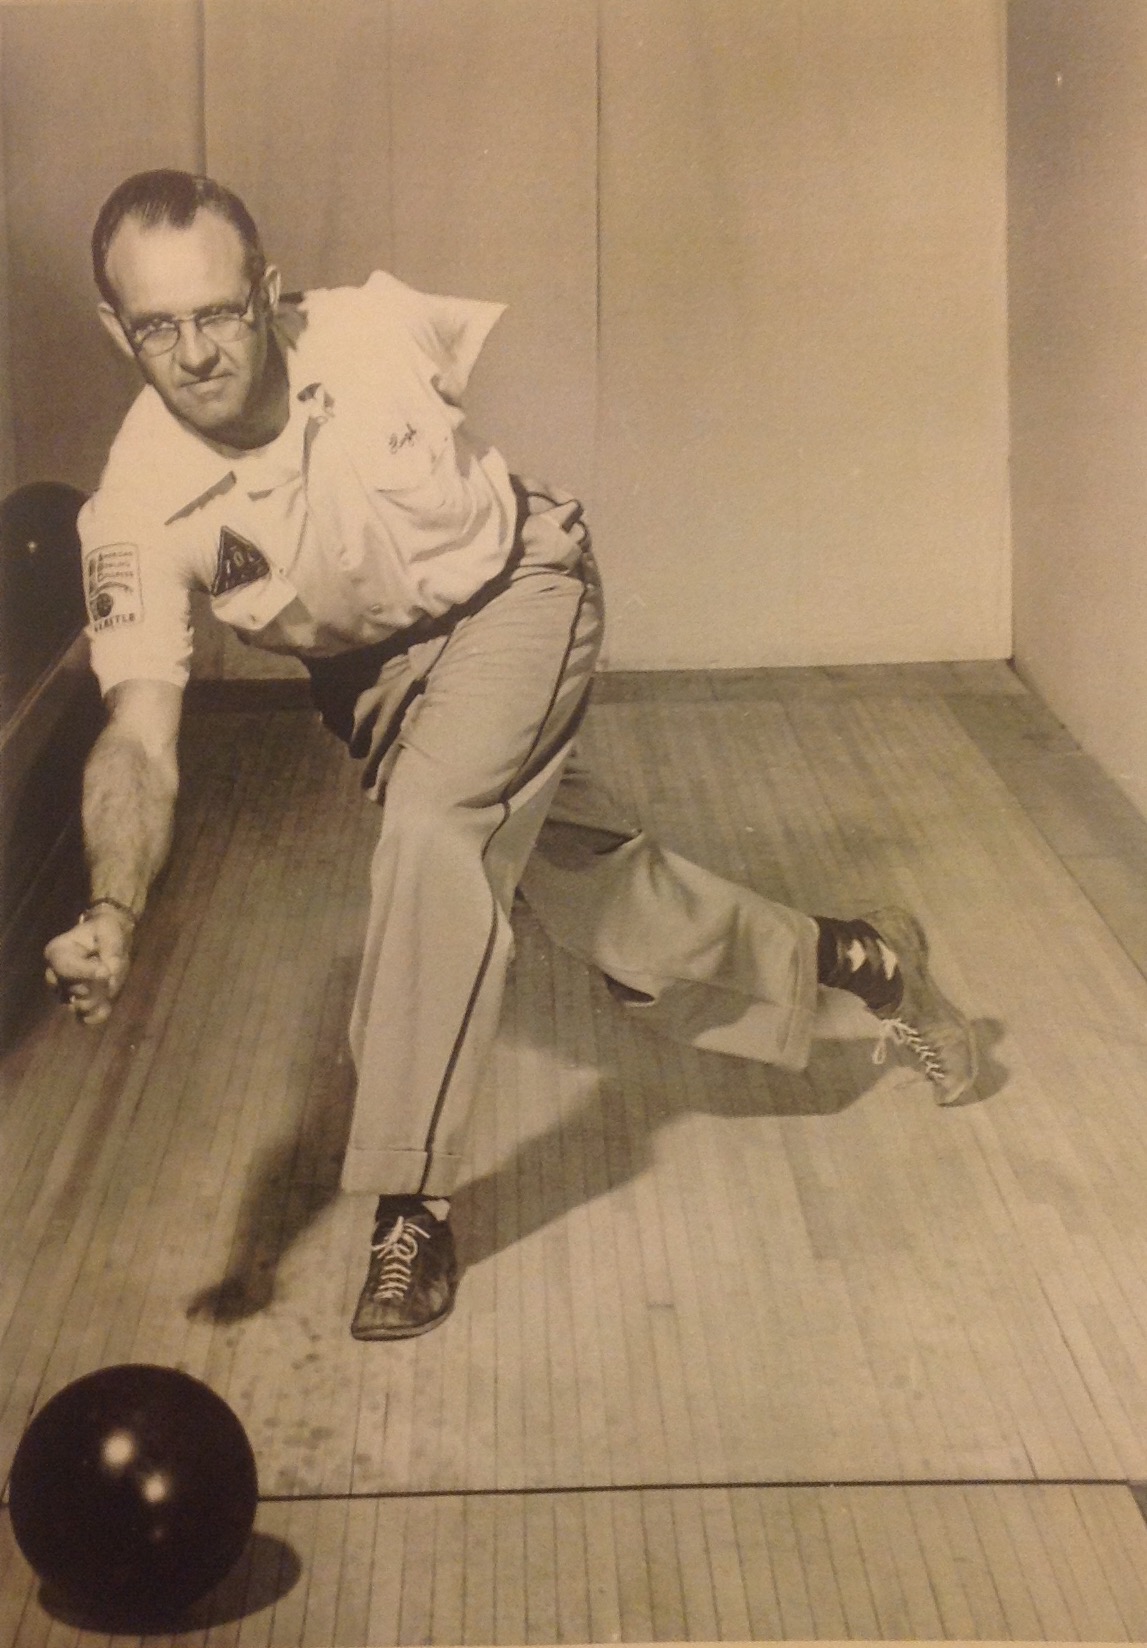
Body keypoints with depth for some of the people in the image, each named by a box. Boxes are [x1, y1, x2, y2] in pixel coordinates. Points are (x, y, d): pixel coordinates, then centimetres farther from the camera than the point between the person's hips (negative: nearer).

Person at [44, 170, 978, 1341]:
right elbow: (140, 737, -34)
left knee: (434, 825, -30)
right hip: (376, 671, 3)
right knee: (598, 894, 7)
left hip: (513, 592, -2)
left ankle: (410, 1202, -19)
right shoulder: (134, 511, -27)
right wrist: (112, 911, -50)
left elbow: (507, 345, -2)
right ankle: (840, 964, 36)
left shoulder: (373, 329, -26)